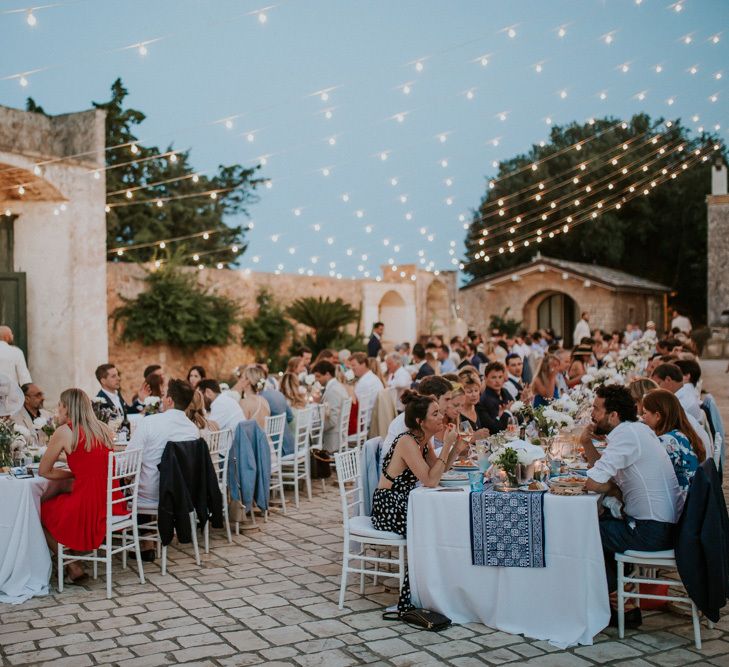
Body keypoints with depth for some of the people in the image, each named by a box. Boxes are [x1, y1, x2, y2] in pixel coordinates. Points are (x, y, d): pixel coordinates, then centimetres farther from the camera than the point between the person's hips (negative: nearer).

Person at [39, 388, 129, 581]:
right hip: (113, 506, 7)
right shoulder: (104, 429, 9)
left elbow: (43, 471, 2)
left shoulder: (65, 431, -7)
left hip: (87, 514, -7)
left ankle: (73, 567, 15)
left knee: (40, 511, 20)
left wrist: (71, 474, 9)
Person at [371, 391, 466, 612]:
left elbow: (438, 470, 10)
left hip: (403, 504, 9)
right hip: (388, 508, -9)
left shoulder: (423, 439, 6)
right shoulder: (407, 442, -21)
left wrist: (456, 448, -4)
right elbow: (430, 481, -25)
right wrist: (446, 445, -22)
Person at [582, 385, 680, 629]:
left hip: (651, 531, -9)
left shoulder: (627, 434, -18)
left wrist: (612, 488, -2)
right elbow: (603, 470, 20)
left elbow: (593, 483, -22)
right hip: (664, 525, 9)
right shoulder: (636, 429, 12)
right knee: (600, 523, 20)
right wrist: (587, 444, 6)